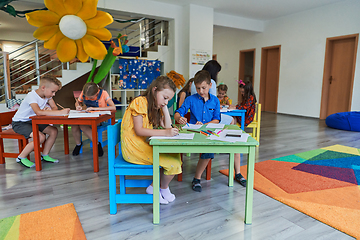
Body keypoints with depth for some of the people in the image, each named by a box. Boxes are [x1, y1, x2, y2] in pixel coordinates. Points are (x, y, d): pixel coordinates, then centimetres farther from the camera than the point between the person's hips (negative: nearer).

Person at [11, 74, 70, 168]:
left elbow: (54, 108, -6)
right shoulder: (32, 96, -29)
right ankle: (21, 157, -5)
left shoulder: (47, 95, -4)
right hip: (19, 123, -8)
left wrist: (48, 110, -30)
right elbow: (38, 112, -46)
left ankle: (45, 155, 8)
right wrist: (61, 112, -50)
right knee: (41, 137, -27)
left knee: (54, 131, -8)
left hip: (33, 121, 8)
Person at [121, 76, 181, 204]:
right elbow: (139, 130, -20)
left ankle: (154, 187, 7)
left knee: (175, 155, -4)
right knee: (173, 162, -16)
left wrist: (164, 106, 1)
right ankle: (163, 189, 13)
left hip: (144, 145, 9)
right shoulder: (140, 102, -11)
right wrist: (165, 133, -25)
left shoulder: (155, 106, 15)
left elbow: (167, 126, 6)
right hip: (133, 147, -9)